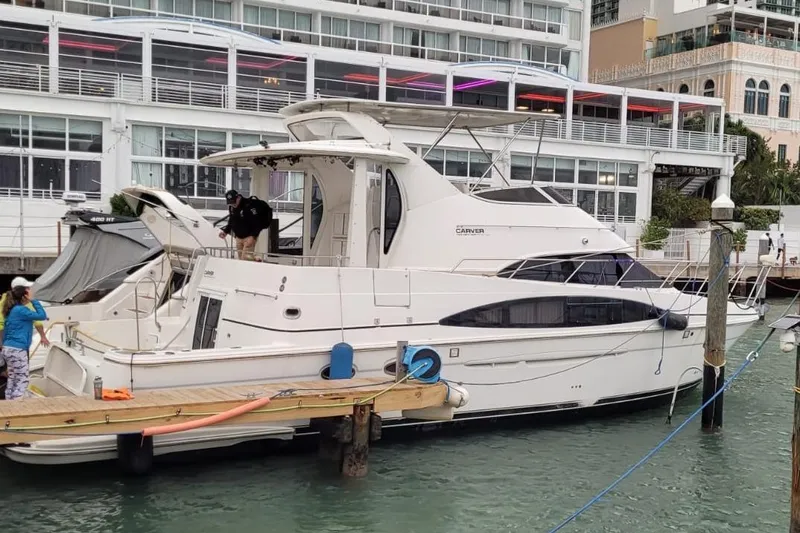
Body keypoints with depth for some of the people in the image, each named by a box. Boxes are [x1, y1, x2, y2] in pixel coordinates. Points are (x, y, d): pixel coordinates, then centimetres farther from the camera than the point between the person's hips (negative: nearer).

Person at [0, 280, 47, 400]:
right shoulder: (20, 310, -14)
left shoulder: (12, 310, 14)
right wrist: (33, 301, -10)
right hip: (17, 350, -9)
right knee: (23, 379, -3)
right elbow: (42, 316, -16)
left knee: (12, 379, 13)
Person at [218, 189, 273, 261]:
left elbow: (257, 223, -23)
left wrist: (253, 236, -29)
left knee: (246, 258, -16)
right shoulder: (231, 207, 2)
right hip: (238, 237, 8)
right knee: (241, 259, 11)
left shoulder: (250, 206, -23)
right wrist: (226, 231, 7)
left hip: (250, 237, -8)